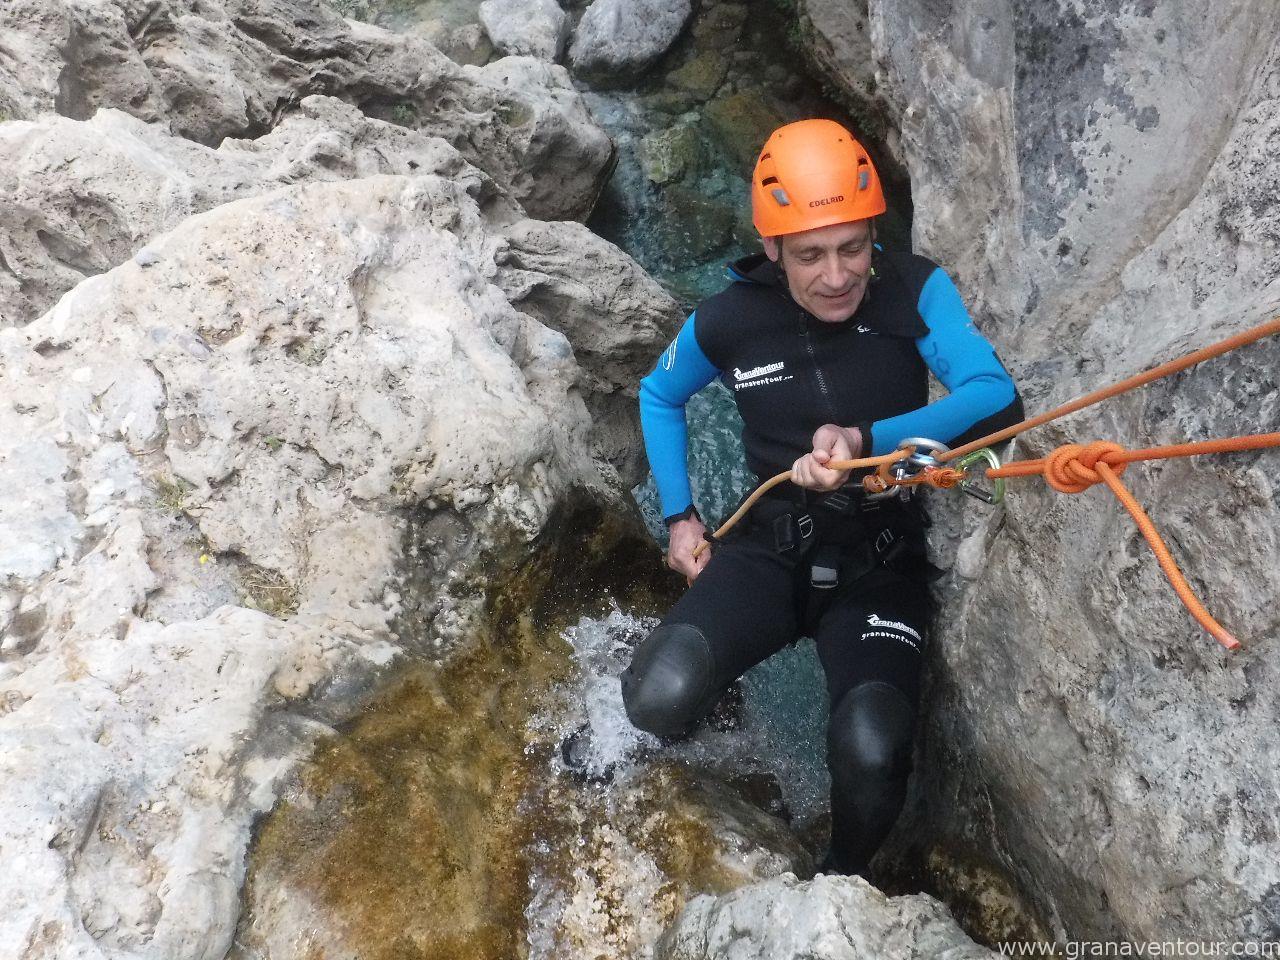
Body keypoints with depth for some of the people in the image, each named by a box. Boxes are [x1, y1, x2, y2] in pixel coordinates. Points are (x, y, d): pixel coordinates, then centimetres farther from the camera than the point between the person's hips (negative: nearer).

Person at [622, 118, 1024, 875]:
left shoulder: (915, 291, -14)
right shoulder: (729, 320, -8)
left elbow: (998, 399, -28)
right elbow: (659, 397, 12)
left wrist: (865, 439, -41)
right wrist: (680, 515, 6)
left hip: (882, 562, -1)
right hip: (772, 549, 1)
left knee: (872, 756, -25)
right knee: (658, 700, -25)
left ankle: (845, 877, 11)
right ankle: (712, 676, 16)